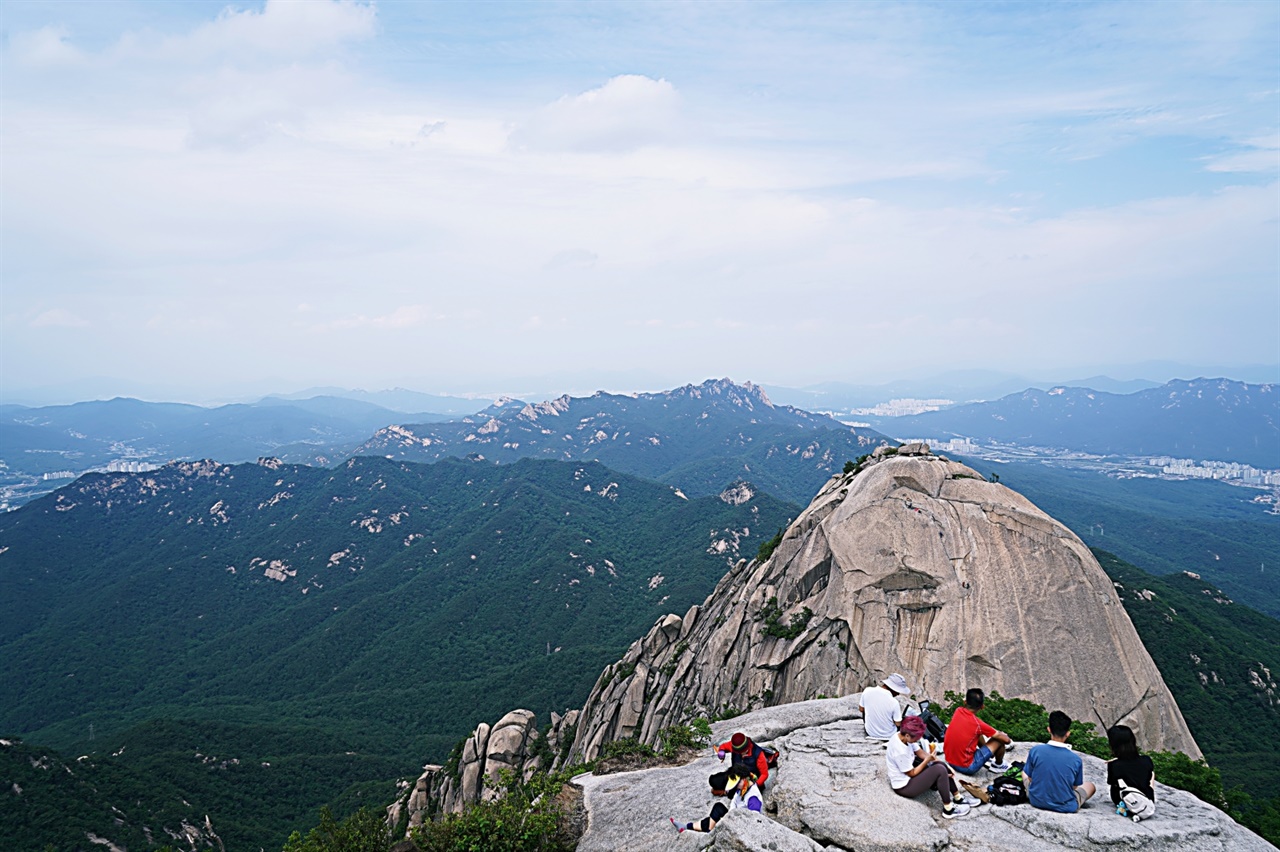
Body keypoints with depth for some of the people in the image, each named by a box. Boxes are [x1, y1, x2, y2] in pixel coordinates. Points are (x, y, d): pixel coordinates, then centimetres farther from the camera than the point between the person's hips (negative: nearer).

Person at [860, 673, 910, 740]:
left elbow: (861, 709, -2)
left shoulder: (867, 691, -19)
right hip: (889, 735, -2)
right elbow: (898, 724, -15)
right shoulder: (894, 703, -29)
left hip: (870, 732, 2)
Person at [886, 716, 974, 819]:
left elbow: (920, 752, 4)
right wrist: (927, 760, -17)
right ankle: (948, 809, -6)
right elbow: (912, 773, -20)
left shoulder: (902, 735, -9)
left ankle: (958, 798, 17)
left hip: (907, 775, 10)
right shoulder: (900, 752, -34)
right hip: (904, 786, -10)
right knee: (940, 770, -20)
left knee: (941, 765, 5)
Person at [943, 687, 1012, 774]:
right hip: (966, 767, -6)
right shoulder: (978, 724, -21)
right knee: (999, 739, 2)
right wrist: (1003, 735, 13)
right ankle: (998, 765, 28)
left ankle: (990, 756, 40)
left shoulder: (958, 711, -5)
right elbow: (1006, 740, -10)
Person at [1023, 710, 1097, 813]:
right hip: (1065, 807, 0)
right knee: (1090, 786, 26)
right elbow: (1075, 786, -5)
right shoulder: (1076, 760, -20)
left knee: (1024, 772, 28)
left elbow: (1030, 777, -4)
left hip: (1036, 801, 0)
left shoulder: (1035, 751, -18)